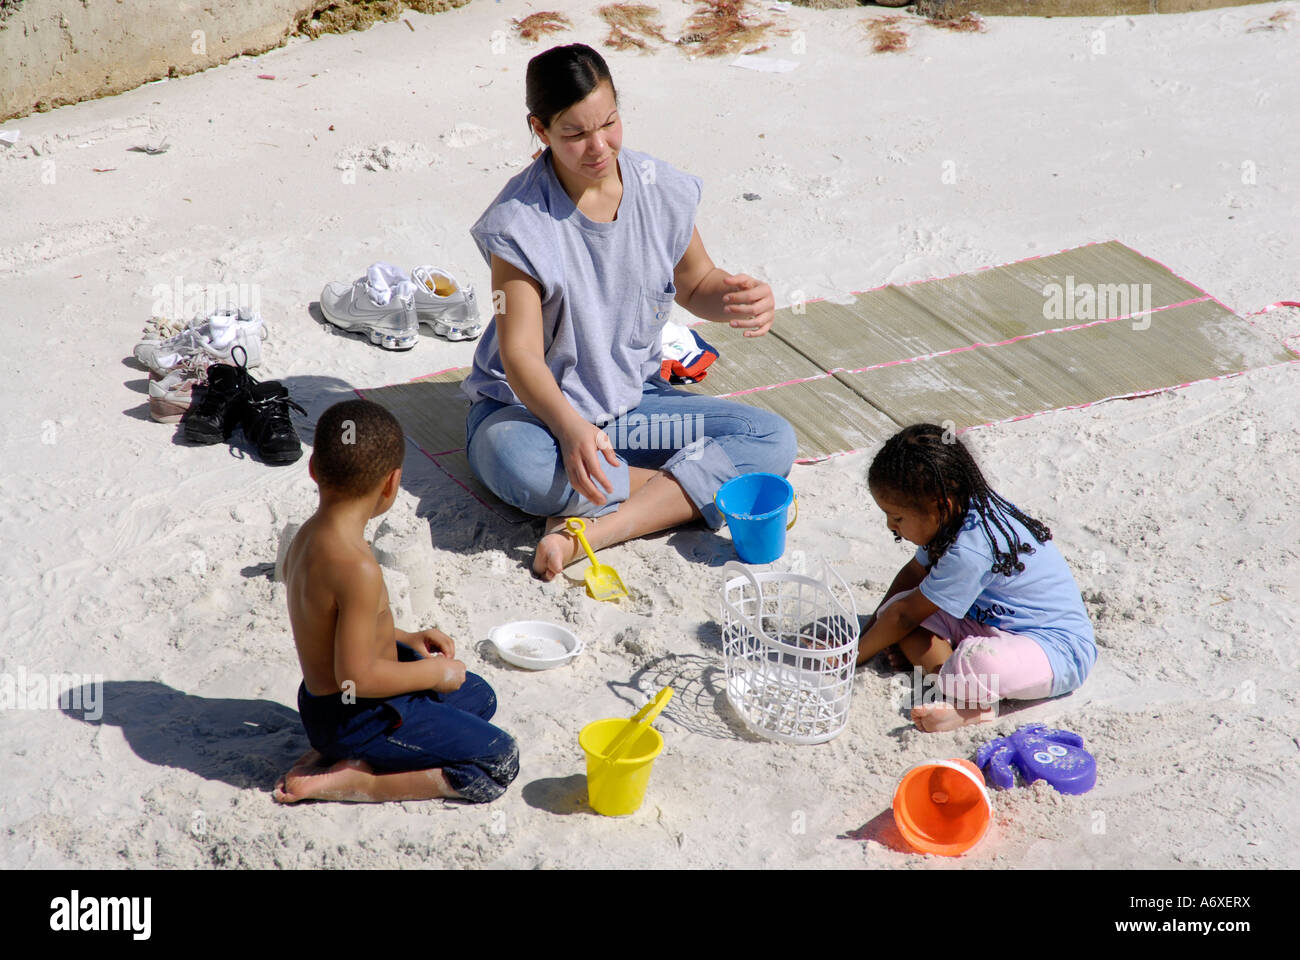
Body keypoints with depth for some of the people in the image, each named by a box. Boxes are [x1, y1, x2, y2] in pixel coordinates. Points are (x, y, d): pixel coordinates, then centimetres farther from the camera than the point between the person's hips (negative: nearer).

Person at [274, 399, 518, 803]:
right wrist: (434, 671, -14)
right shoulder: (358, 569, -30)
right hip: (356, 719, -9)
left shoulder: (306, 538, -1)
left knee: (479, 696, 25)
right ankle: (357, 781, -6)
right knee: (500, 762, -5)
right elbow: (357, 675, -28)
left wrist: (406, 640, 11)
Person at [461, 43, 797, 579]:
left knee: (773, 438, -15)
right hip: (533, 405, -4)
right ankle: (692, 489, -17)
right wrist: (571, 429, -42)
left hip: (632, 401, 5)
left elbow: (695, 285, 12)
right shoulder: (520, 219, -18)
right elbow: (521, 354, -23)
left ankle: (592, 529, -26)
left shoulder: (663, 189, -5)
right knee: (515, 461, -40)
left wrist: (739, 298, -14)